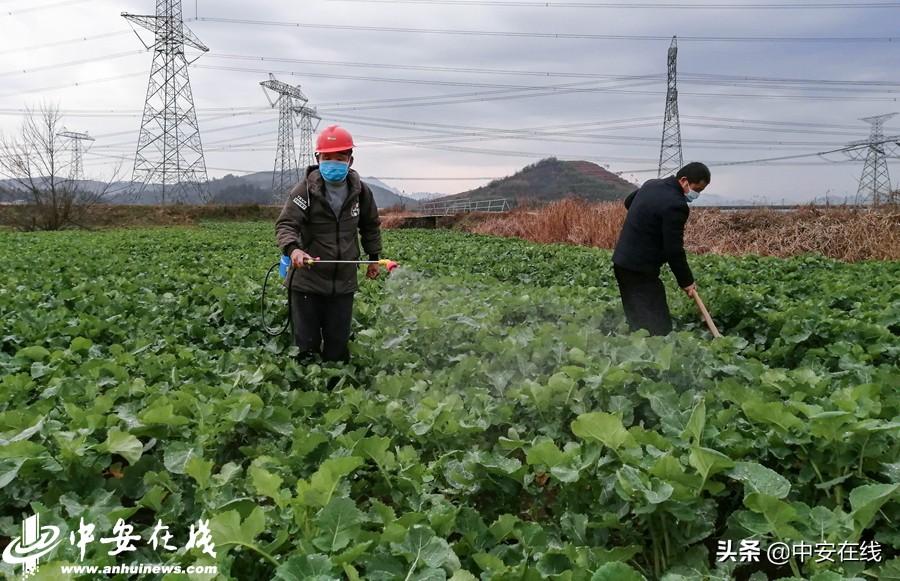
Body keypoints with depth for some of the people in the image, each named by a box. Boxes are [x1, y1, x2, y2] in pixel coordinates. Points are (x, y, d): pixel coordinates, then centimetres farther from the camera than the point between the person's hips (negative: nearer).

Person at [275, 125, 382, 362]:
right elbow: (285, 224, -21)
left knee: (338, 345, 12)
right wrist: (292, 249, -41)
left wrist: (374, 257, 20)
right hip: (308, 282, -3)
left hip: (344, 283, 3)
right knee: (306, 345, 5)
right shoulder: (305, 190, -12)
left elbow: (371, 226, 19)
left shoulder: (360, 192, 2)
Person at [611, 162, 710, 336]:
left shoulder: (652, 184, 9)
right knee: (659, 327, -8)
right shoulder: (676, 205, -19)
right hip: (641, 269, -10)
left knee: (636, 320, 14)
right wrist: (686, 281, -7)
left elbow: (628, 201, 30)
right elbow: (674, 249, -18)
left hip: (622, 261, 10)